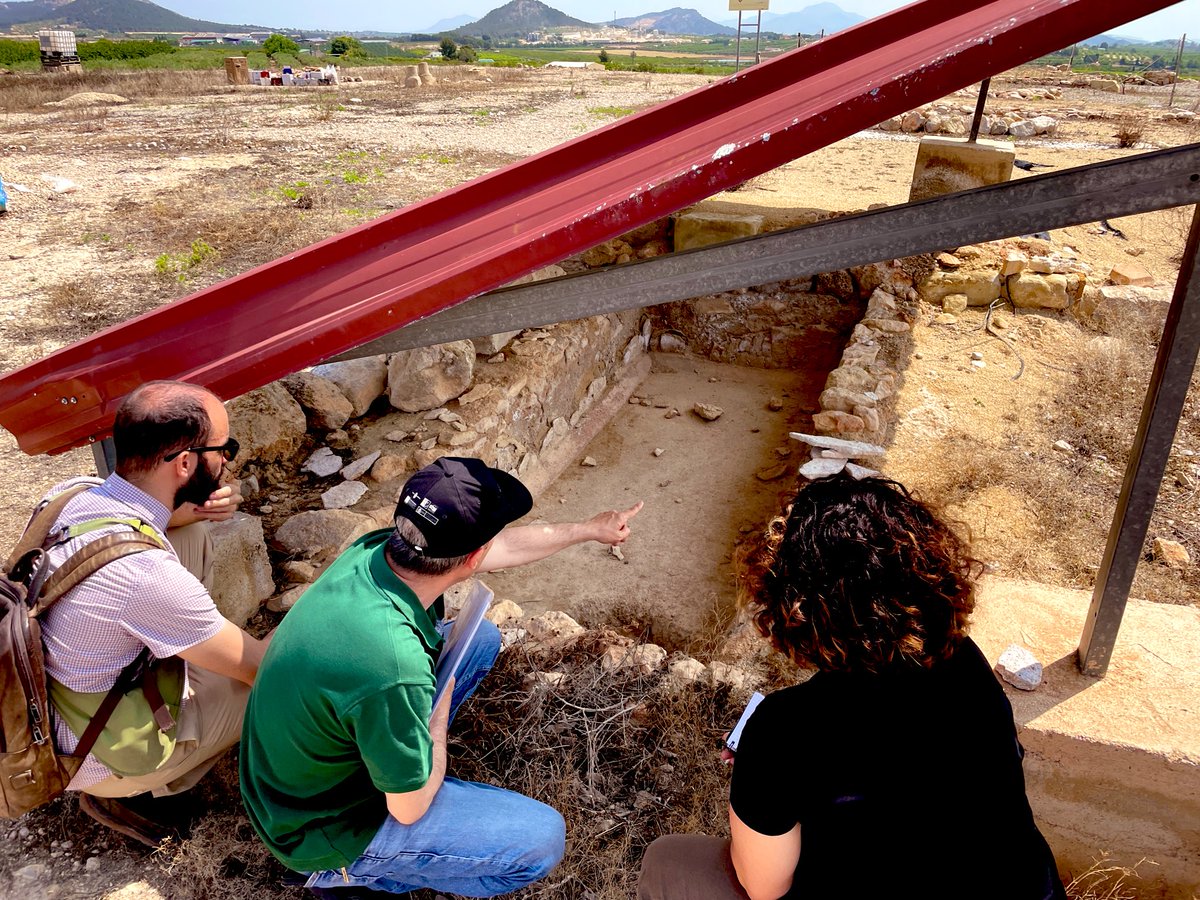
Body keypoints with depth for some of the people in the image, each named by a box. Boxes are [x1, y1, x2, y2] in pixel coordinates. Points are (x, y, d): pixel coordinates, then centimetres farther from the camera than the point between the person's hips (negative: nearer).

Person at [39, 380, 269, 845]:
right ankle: (130, 795, 6)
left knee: (192, 534, 1)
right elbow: (259, 667, -23)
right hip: (95, 761, -7)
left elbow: (139, 511, 12)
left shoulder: (71, 491, -14)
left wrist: (194, 509, -10)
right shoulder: (150, 576, -37)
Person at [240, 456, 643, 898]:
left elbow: (504, 546, 0)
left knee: (481, 637, 8)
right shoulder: (394, 671, -42)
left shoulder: (374, 549, -19)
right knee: (542, 839, -8)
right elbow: (410, 809, -23)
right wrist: (441, 707, -10)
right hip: (328, 827, -7)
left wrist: (589, 528, 13)